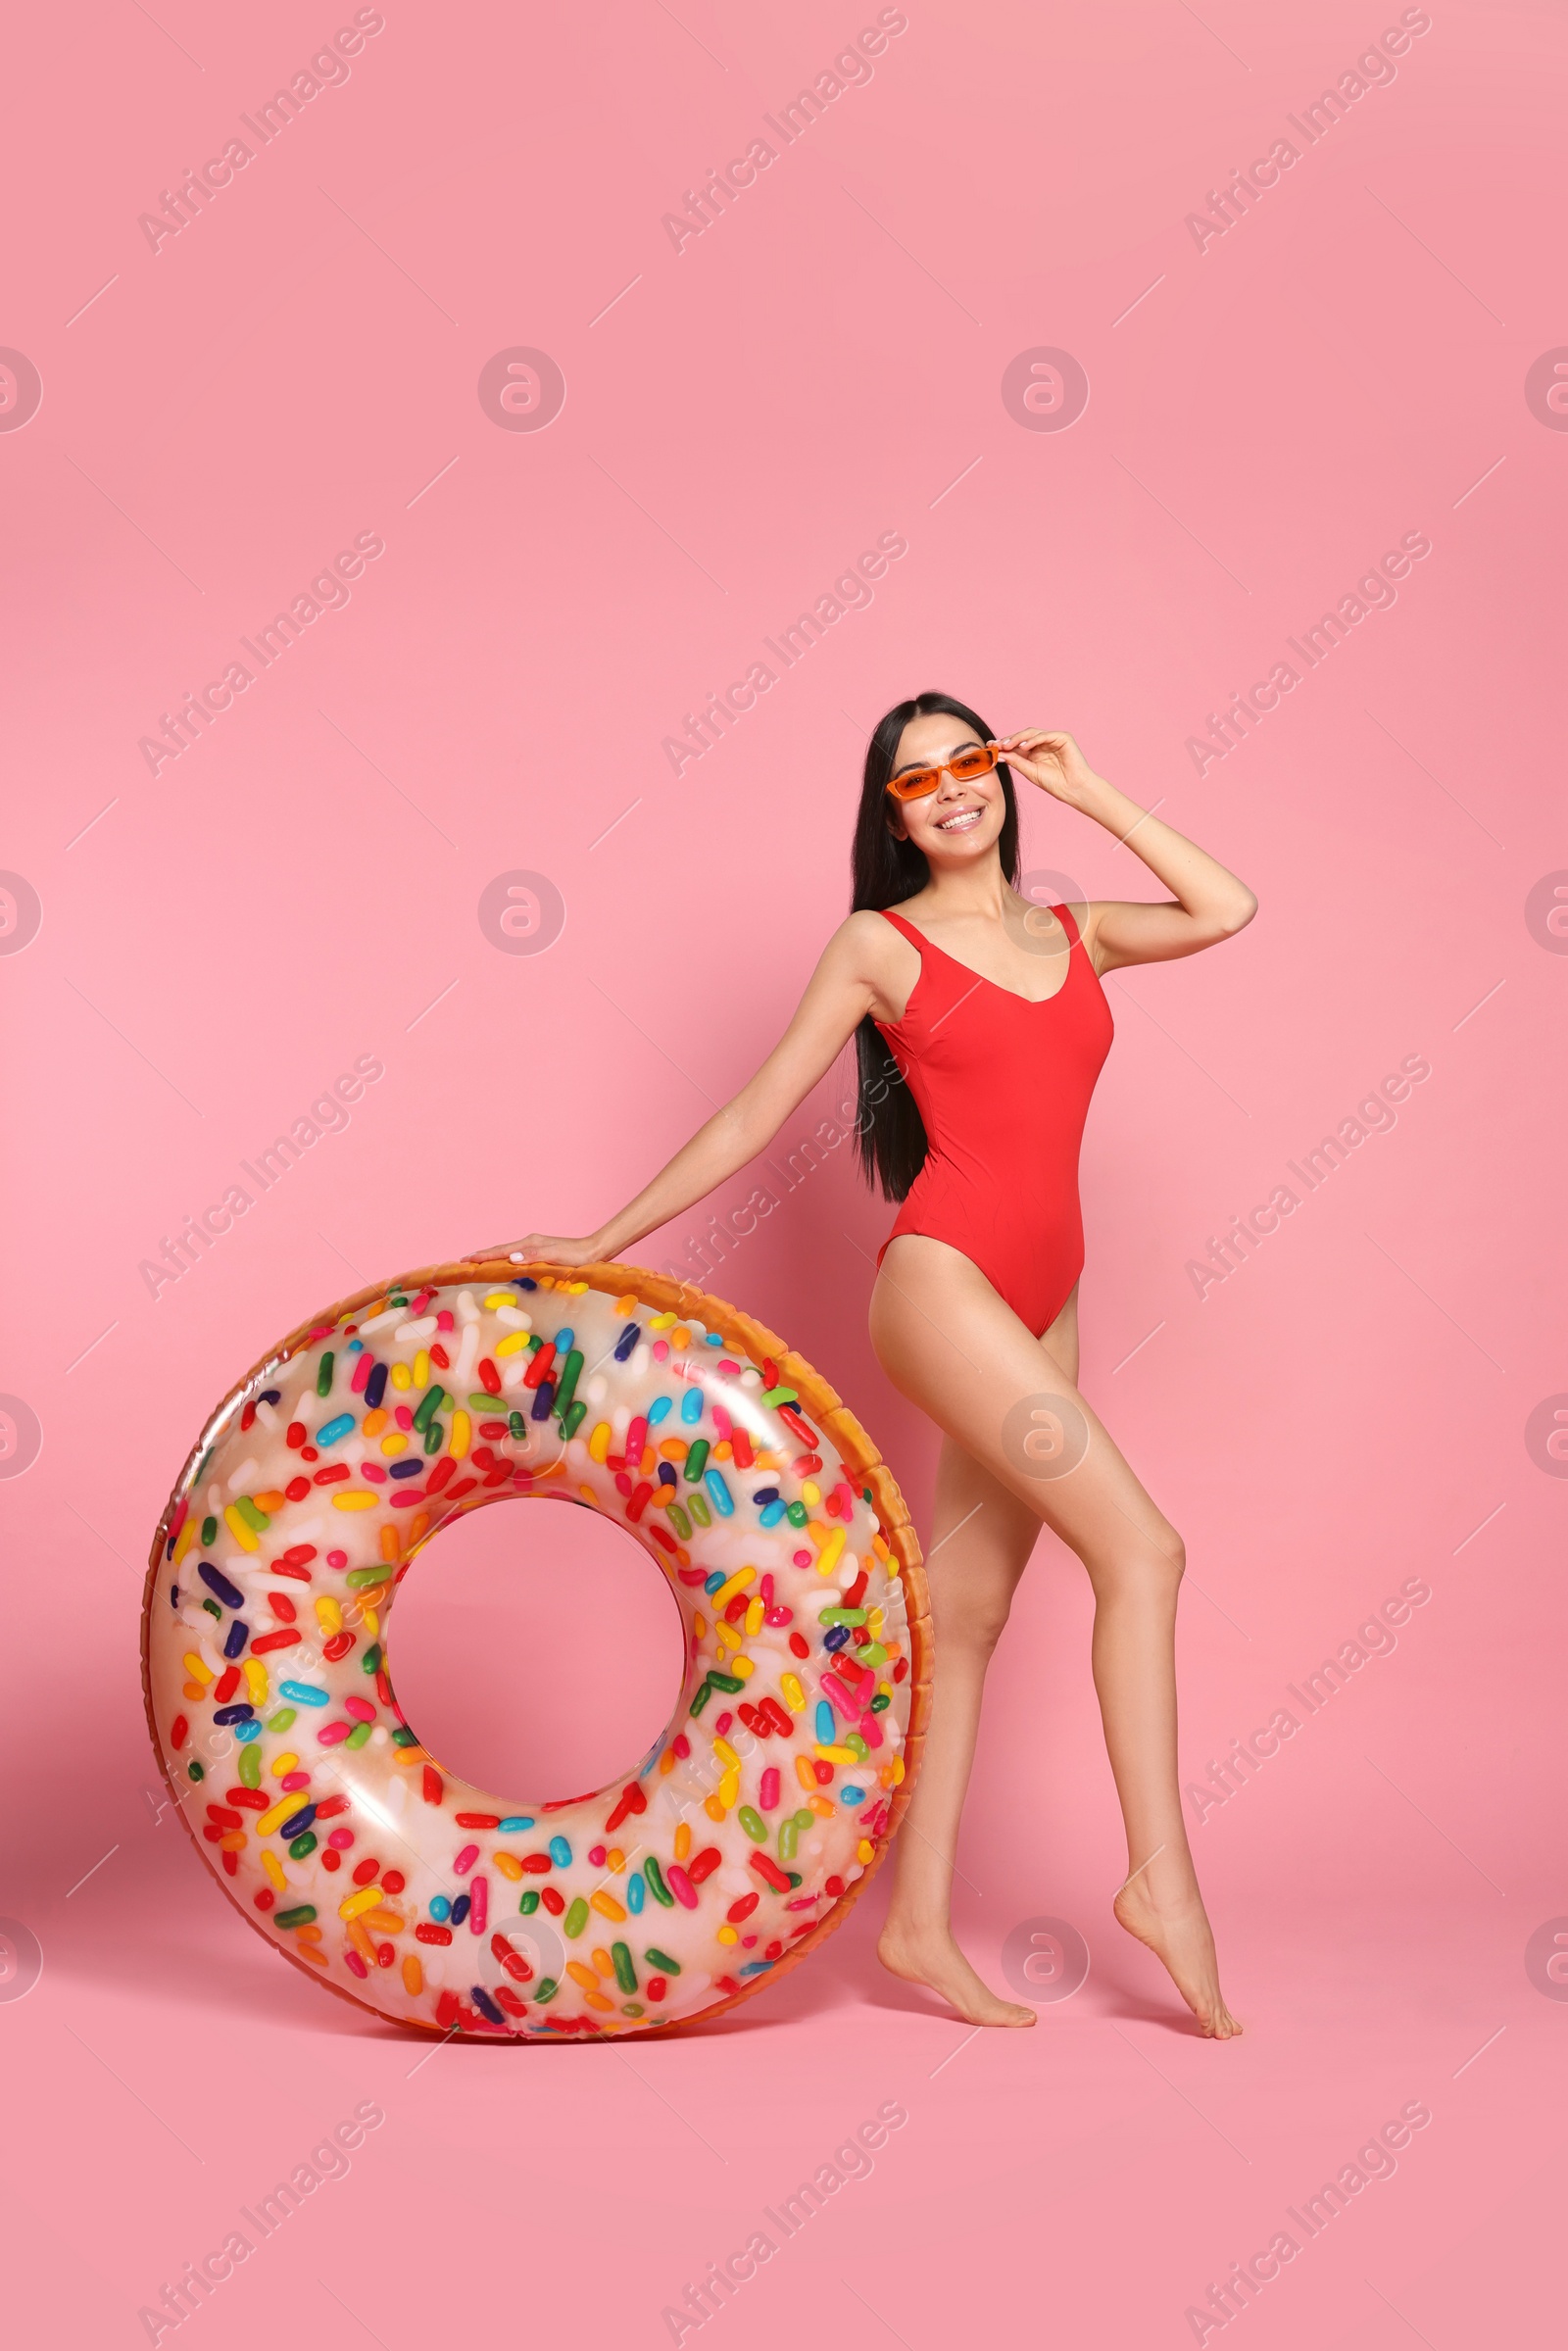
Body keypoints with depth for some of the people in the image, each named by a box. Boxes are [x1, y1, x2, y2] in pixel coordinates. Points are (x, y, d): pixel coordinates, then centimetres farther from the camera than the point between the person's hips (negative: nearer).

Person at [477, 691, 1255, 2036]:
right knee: (1141, 1545, -15)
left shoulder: (1071, 935, 17)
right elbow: (756, 1116, 6)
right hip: (944, 1278, -5)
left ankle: (920, 1925, 9)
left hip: (1040, 1305, 5)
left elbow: (1226, 911, 2)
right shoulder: (881, 944, 4)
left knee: (967, 1617, 5)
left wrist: (1085, 793, 7)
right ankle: (1163, 1877, -10)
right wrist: (604, 1243, 5)